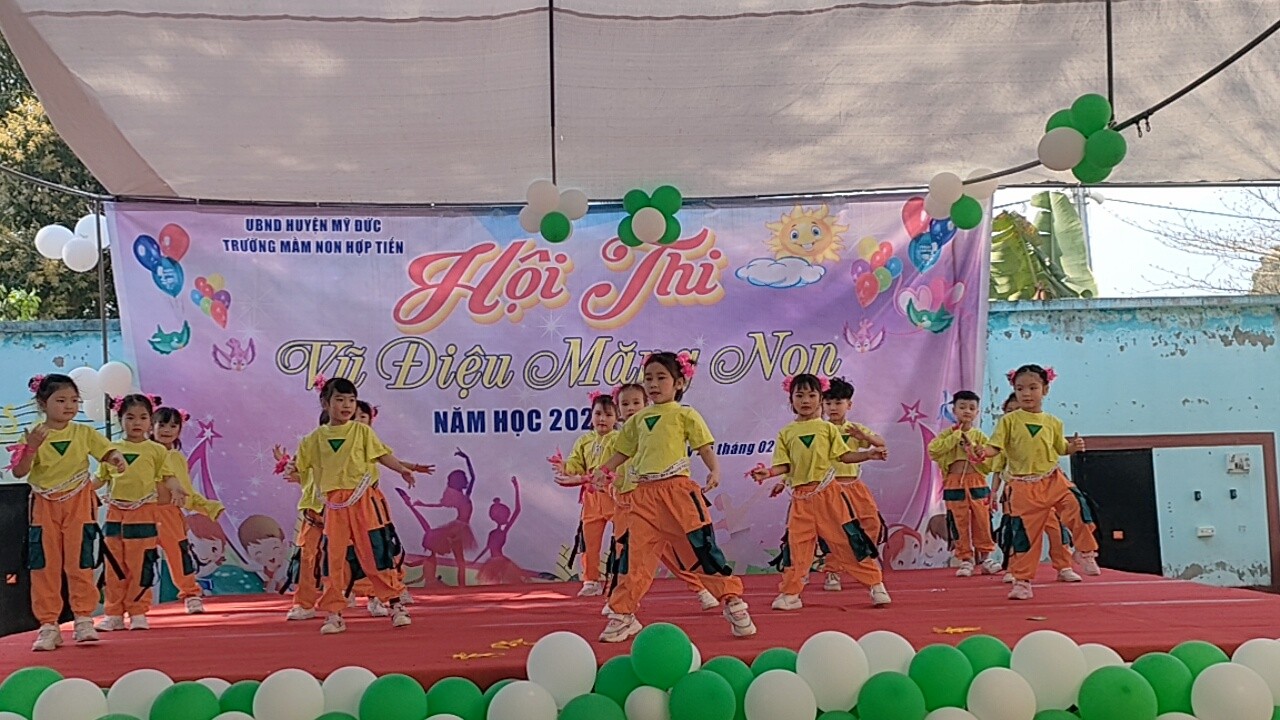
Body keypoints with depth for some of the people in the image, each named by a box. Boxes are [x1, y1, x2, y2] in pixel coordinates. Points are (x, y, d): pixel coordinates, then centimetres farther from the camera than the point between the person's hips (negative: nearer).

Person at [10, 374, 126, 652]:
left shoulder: (84, 433, 0)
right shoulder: (34, 435, -3)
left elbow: (107, 451, -6)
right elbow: (19, 472, -8)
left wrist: (117, 458, -29)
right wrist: (31, 447, -24)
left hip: (78, 505, 0)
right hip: (44, 507, 0)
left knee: (80, 564, 2)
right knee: (45, 566, 3)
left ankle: (83, 619, 12)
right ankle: (48, 625, 12)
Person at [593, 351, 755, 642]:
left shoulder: (685, 414, 2)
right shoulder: (638, 419, 16)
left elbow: (704, 447, -4)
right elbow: (623, 451, 23)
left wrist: (714, 470, -21)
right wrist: (604, 470, 7)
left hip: (678, 490, -4)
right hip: (644, 496, 4)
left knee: (702, 548, -4)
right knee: (634, 553, 3)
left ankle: (733, 603, 7)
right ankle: (623, 614, 13)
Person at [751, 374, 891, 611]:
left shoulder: (827, 428, 4)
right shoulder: (786, 433, 6)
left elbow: (844, 455, 2)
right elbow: (785, 465, 2)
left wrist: (868, 454, -10)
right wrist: (768, 472, -15)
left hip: (827, 493, -1)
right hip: (800, 497, 1)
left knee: (847, 538, 0)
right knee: (796, 543, 4)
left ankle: (876, 584, 10)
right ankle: (789, 594, 13)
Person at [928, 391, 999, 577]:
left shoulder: (980, 436, 6)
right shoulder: (947, 434, 4)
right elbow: (933, 450, -15)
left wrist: (979, 453, -15)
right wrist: (956, 436, -12)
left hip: (977, 484, 1)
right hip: (954, 484, -1)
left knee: (982, 521, 3)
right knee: (959, 524, 2)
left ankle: (985, 557, 15)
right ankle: (965, 560, 10)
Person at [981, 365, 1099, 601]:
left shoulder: (1052, 423, 5)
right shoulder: (1009, 421, -4)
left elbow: (1061, 448, 18)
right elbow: (995, 447, -9)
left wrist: (1074, 447, -3)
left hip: (1053, 480, 2)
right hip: (1023, 487, -2)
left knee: (1076, 505, -23)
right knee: (1025, 534, 0)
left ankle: (1087, 554, 0)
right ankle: (1022, 581, 13)